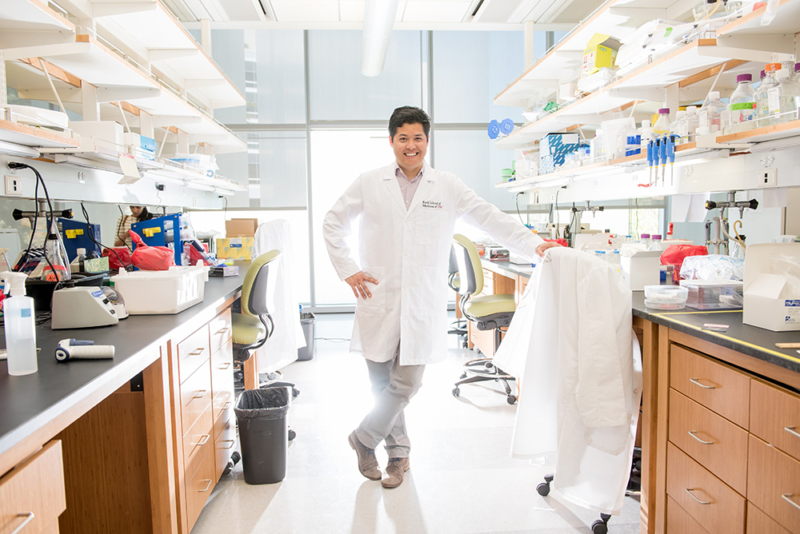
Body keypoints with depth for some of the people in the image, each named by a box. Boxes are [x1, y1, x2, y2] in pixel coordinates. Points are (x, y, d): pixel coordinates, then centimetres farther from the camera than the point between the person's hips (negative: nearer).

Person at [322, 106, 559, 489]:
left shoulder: (448, 187, 7)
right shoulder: (368, 184, 6)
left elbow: (490, 218, 3)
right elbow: (333, 224, 13)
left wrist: (533, 244, -8)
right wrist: (347, 270, 2)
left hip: (423, 305, 0)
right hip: (379, 298, 0)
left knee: (407, 384, -2)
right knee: (382, 383, 7)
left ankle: (364, 439, 24)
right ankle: (398, 451, 30)